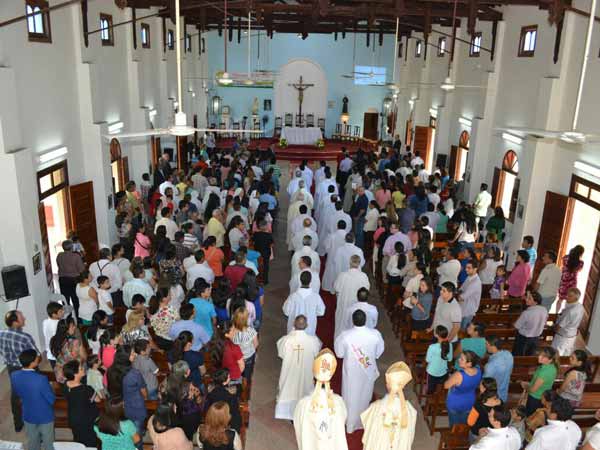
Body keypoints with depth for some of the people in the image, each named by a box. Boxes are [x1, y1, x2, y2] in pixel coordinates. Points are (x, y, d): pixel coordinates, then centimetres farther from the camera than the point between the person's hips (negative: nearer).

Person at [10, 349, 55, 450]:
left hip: (28, 415, 5)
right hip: (45, 416, -5)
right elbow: (52, 399, -22)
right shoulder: (41, 379, -35)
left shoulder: (14, 375, -18)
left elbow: (16, 394, 2)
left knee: (32, 442, 27)